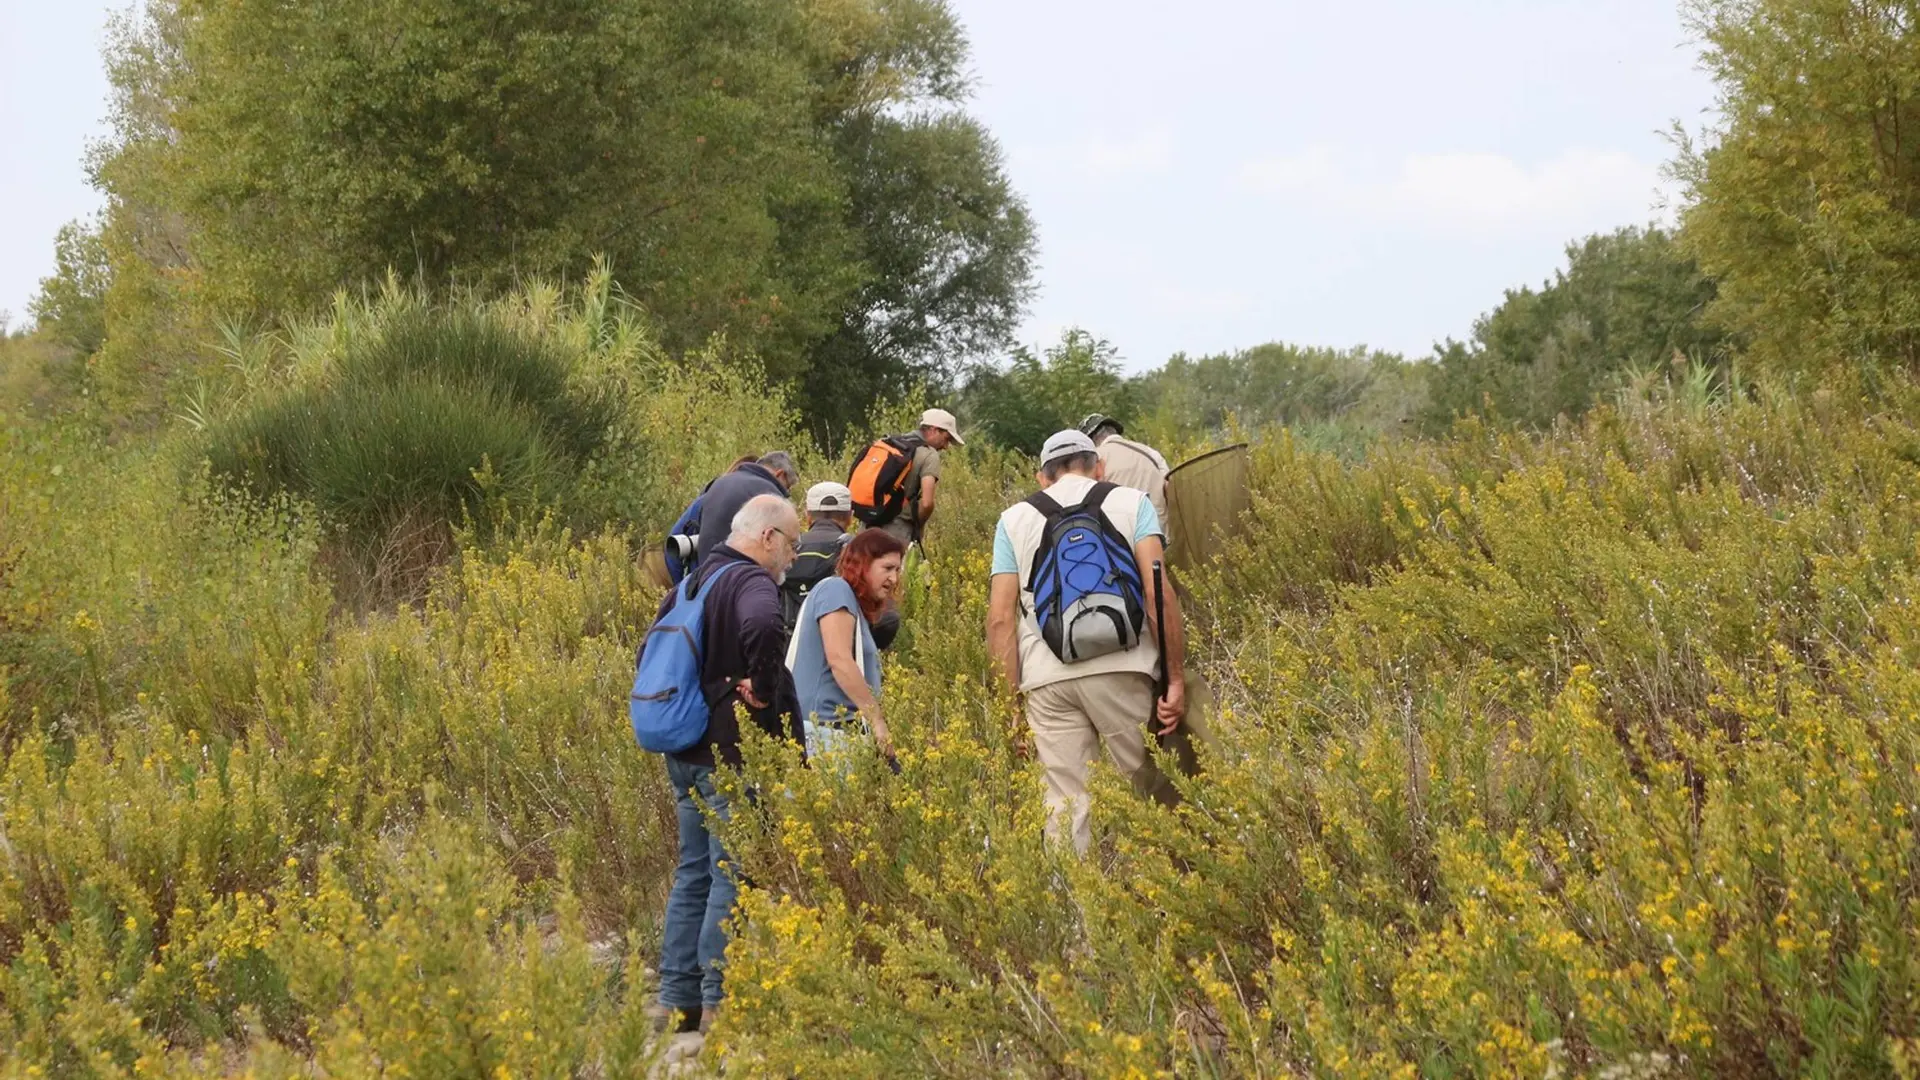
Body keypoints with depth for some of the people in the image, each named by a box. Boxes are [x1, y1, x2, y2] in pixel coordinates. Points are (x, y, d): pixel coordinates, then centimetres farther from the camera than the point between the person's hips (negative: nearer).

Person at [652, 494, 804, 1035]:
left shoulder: (694, 581, 15)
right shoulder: (752, 582, -15)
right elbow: (762, 628, -37)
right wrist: (762, 689, -24)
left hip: (687, 753, 9)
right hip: (734, 755, -9)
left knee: (694, 873, 15)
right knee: (732, 877, -4)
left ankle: (677, 999, 17)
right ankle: (718, 1001, -3)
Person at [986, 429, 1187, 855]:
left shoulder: (1015, 519, 18)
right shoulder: (1131, 503, 13)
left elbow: (1000, 617, 10)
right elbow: (1157, 593, 1)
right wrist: (1175, 677, 2)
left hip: (1046, 677, 2)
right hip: (1121, 668, -2)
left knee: (1065, 803, 3)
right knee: (1144, 792, 6)